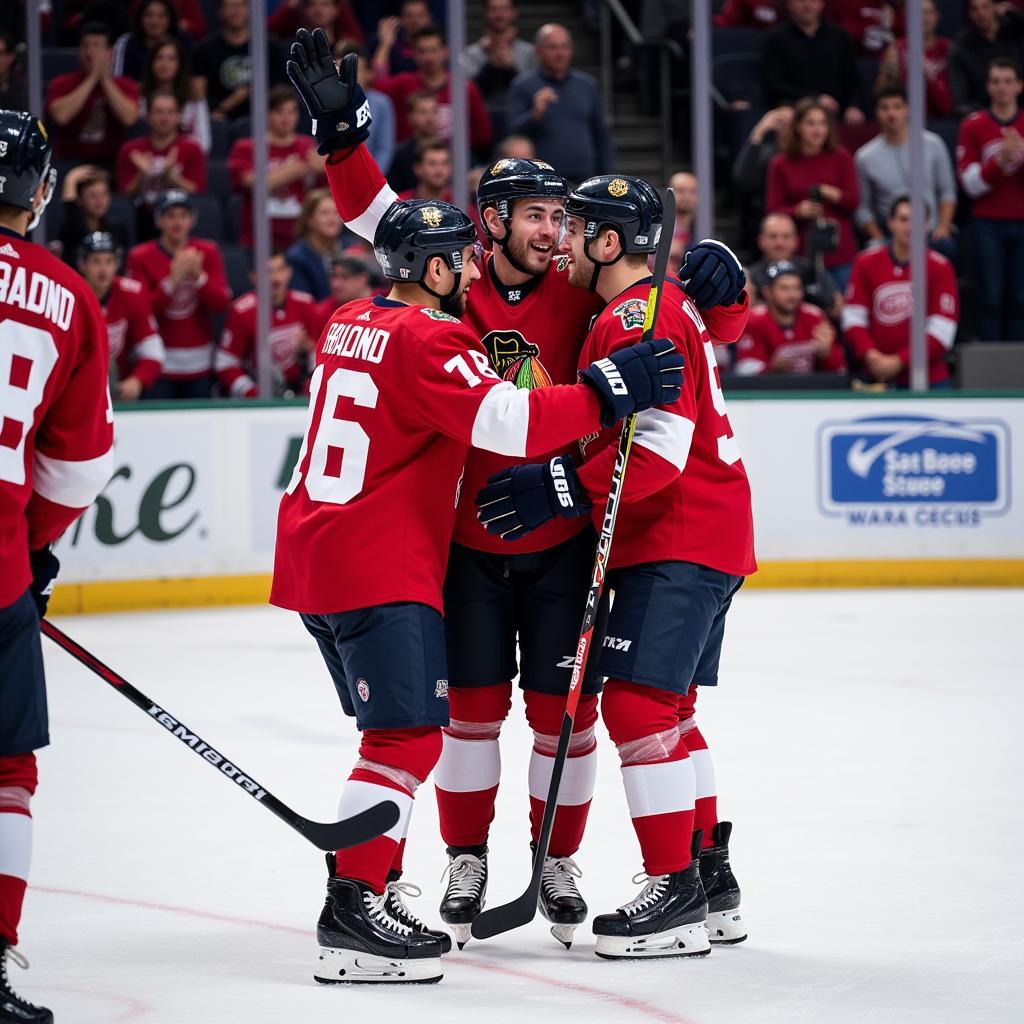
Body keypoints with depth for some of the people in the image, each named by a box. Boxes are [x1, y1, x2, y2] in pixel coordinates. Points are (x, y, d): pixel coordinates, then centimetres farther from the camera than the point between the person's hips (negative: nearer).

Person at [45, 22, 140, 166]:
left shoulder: (125, 86, 6)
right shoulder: (61, 84, 4)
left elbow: (129, 118, -14)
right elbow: (61, 116, -17)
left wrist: (105, 79, -10)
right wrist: (92, 78, -12)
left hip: (111, 164, 1)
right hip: (70, 163, -1)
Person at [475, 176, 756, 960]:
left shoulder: (635, 319, -16)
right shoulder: (666, 302, 16)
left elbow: (658, 446, -24)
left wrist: (563, 489, -23)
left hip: (679, 542, -11)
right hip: (709, 539, 11)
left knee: (637, 704, -12)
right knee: (668, 709, 16)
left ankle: (676, 895, -12)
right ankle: (712, 882, 21)